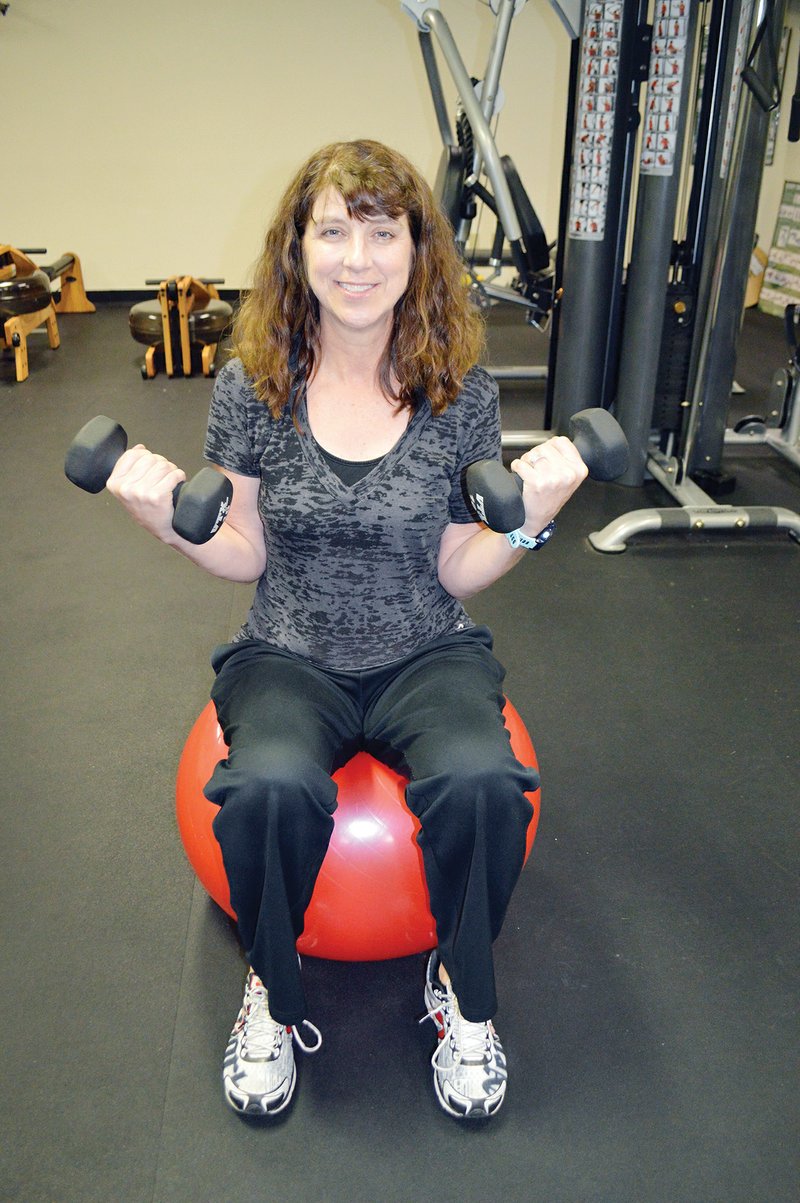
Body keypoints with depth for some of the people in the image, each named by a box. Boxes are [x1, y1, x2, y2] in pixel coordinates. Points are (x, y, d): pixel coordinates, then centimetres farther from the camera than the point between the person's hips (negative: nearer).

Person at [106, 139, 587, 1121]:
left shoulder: (462, 392, -5)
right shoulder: (250, 387, -4)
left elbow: (457, 573, -1)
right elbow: (247, 558, 2)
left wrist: (528, 523, -18)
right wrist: (172, 524, -15)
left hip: (427, 655, 0)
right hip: (289, 656, 0)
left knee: (481, 781, -31)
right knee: (268, 788, -32)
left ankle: (463, 996, 2)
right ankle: (274, 997, 2)